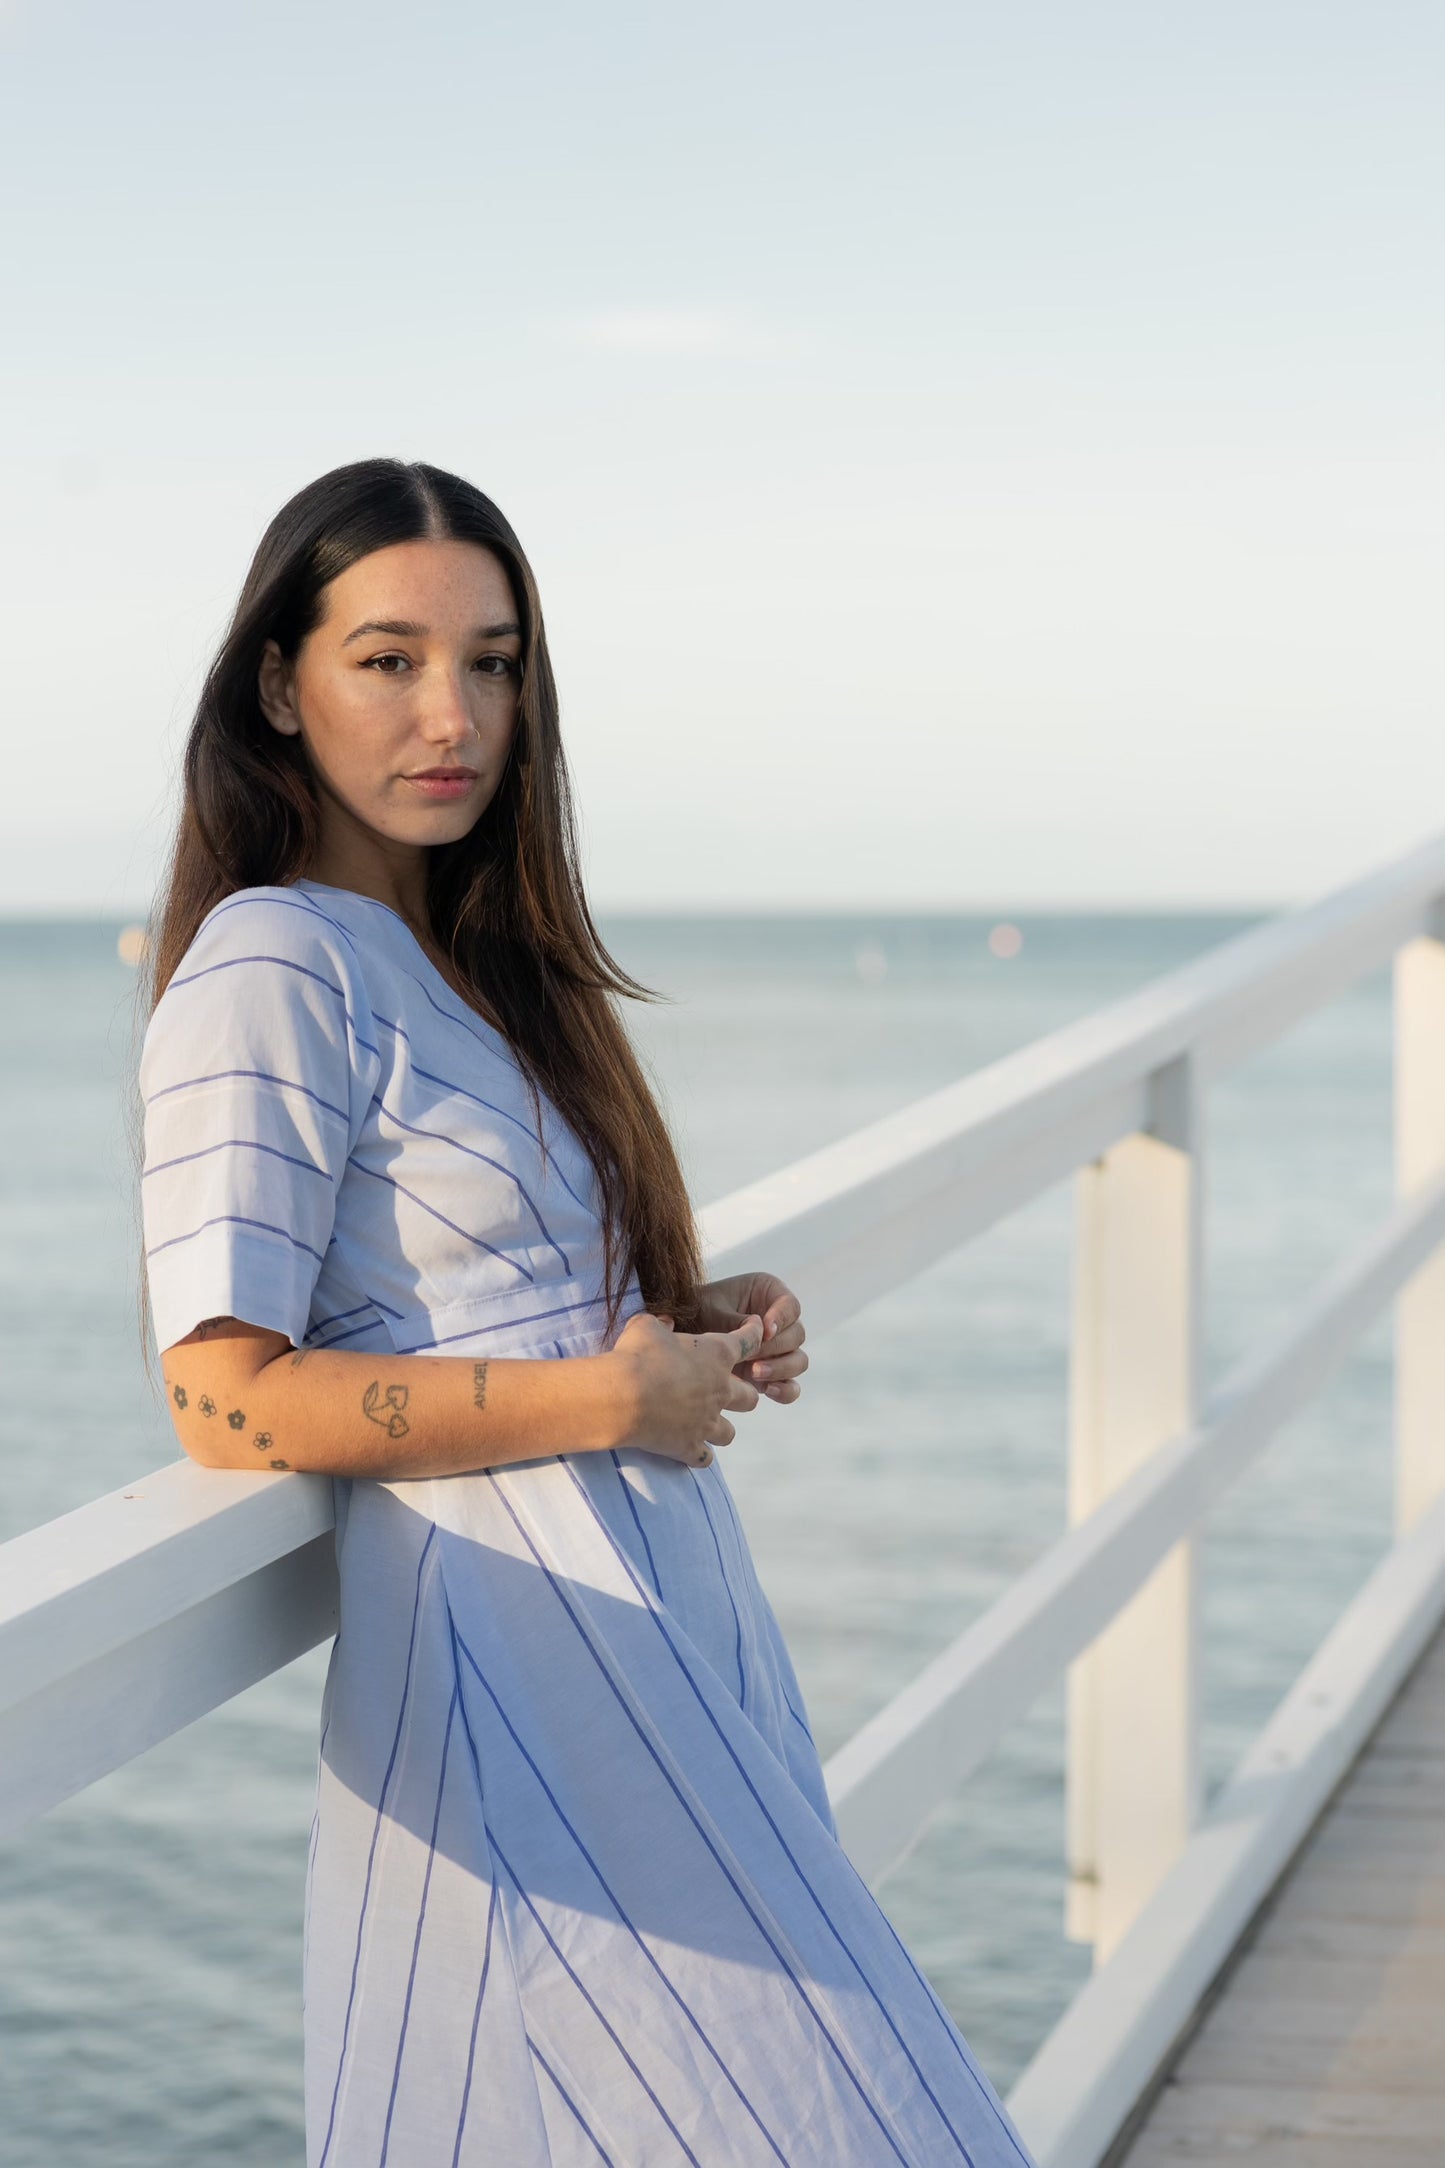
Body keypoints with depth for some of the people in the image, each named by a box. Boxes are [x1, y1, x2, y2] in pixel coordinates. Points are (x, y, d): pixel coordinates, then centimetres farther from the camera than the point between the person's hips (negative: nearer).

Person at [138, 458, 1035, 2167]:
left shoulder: (461, 961, 16)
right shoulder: (270, 970, -12)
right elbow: (229, 1402, -19)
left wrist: (708, 1329, 7)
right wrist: (610, 1399, -15)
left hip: (673, 1626, 9)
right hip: (521, 1669, -9)